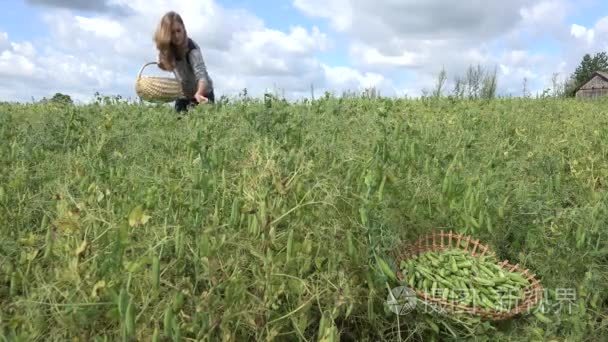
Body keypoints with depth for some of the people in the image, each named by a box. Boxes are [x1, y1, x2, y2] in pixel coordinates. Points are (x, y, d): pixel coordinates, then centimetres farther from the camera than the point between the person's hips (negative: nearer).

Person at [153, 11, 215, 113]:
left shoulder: (192, 48, -30)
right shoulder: (166, 48, -13)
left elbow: (201, 74, -44)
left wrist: (199, 94, -64)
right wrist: (162, 63, -18)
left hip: (203, 94, -6)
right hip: (182, 95, 6)